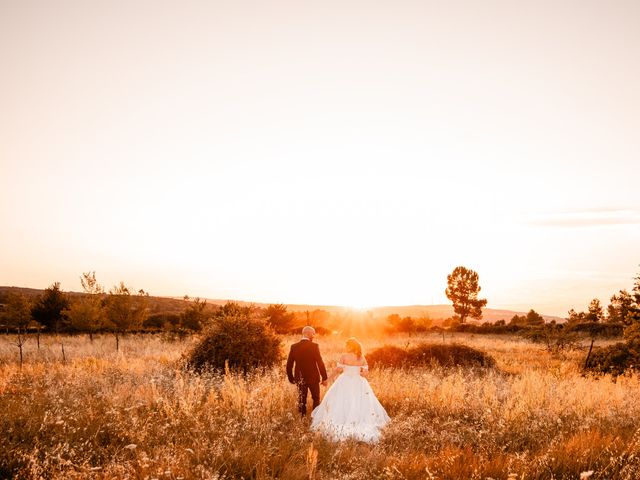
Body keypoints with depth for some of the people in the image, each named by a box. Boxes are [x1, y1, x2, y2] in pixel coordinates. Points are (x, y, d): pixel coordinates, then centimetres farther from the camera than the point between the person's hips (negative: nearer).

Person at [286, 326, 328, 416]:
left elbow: (289, 365, 0)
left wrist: (291, 378, 12)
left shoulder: (294, 347, -4)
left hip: (300, 379, 3)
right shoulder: (314, 346, -14)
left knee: (301, 401, 14)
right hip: (313, 378, -3)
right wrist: (324, 378, -4)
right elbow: (320, 363, -14)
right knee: (316, 399, 16)